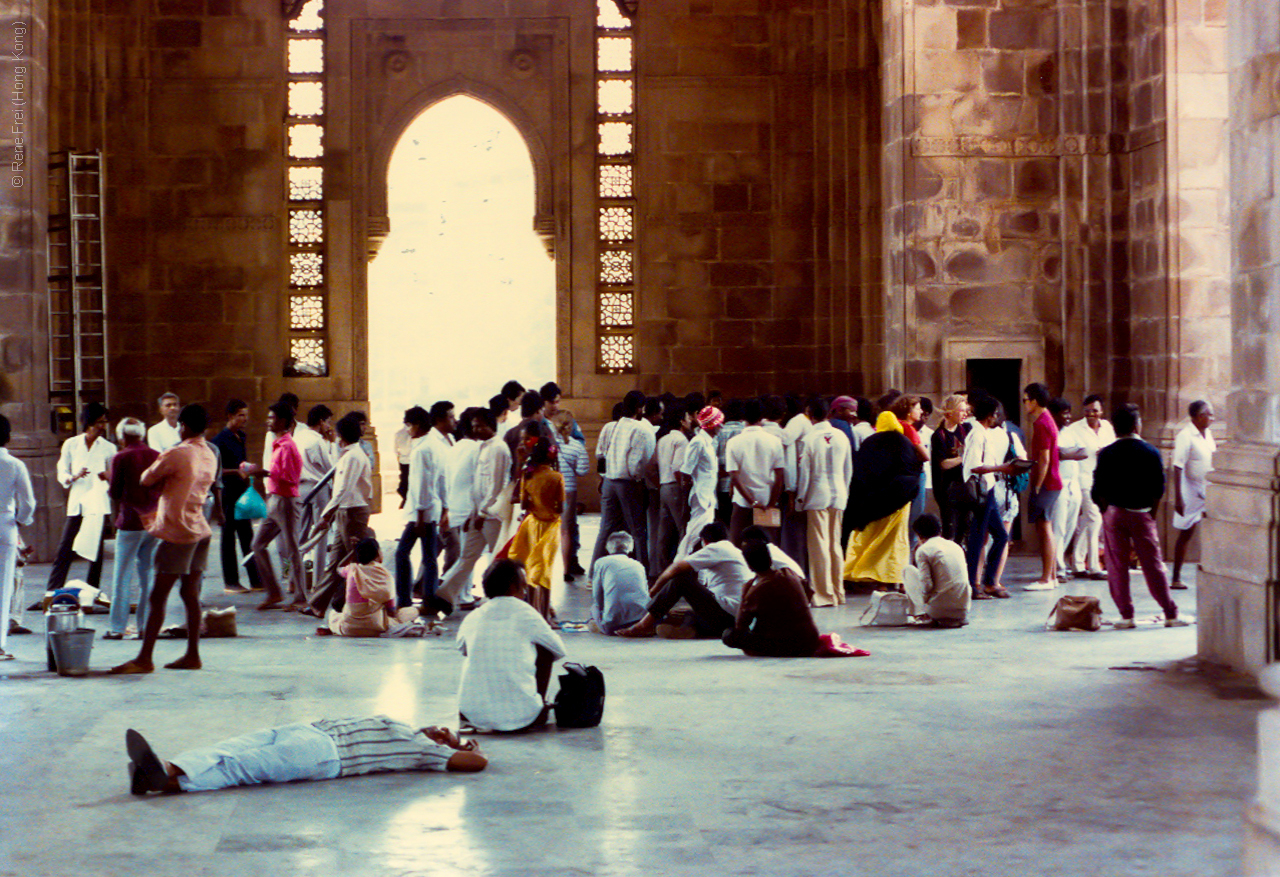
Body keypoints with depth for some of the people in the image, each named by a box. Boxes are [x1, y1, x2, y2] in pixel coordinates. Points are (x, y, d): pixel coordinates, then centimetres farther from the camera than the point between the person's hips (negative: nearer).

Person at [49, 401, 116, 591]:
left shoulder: (108, 448, 7)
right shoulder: (71, 444, 6)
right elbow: (62, 475, 6)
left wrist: (107, 477, -13)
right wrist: (75, 477, -15)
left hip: (98, 504, 0)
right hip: (76, 504, 0)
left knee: (96, 549, 1)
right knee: (65, 549, -4)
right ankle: (52, 592, -2)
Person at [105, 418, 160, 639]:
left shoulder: (121, 459, -8)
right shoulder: (157, 456, 3)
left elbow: (114, 493, -6)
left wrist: (108, 486, 15)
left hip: (130, 523, -4)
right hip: (154, 522, 4)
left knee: (122, 577, 2)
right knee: (148, 575, 10)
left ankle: (118, 627, 1)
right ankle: (147, 625, 10)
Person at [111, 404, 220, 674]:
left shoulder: (177, 454, -15)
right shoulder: (210, 456, 9)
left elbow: (146, 480, -6)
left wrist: (155, 467, 12)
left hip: (177, 532, -8)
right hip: (199, 529, 8)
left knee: (158, 596, -6)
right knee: (191, 594, 11)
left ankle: (144, 658, -5)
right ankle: (192, 655, 12)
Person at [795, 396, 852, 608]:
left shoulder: (809, 439, -11)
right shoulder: (841, 437, 3)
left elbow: (804, 471, -7)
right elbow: (849, 469, 10)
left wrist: (800, 498, 2)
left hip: (817, 495, -5)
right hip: (838, 495, 5)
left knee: (819, 544, -1)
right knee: (836, 544, 12)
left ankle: (824, 594, -1)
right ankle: (838, 592, 16)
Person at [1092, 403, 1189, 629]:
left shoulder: (1106, 454, -2)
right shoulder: (1150, 452, -3)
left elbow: (1099, 491, -3)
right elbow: (1158, 489, -2)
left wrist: (1107, 513, 8)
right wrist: (1152, 514, 8)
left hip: (1114, 514, 0)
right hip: (1141, 514, 0)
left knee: (1116, 566, 5)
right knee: (1153, 565, 5)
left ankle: (1126, 616, 4)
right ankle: (1171, 614, 9)